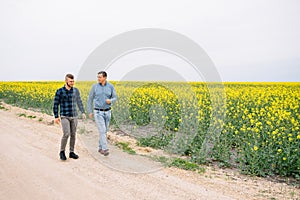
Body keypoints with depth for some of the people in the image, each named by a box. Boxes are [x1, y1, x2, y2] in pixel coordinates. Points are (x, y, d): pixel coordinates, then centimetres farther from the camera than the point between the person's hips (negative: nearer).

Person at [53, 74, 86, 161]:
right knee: (66, 134, -15)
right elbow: (56, 105, -3)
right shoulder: (59, 91, -7)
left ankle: (71, 152, 20)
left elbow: (79, 102, 12)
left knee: (73, 135, 7)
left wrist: (83, 112, 1)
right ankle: (62, 152, 6)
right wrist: (56, 117, -8)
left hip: (74, 116, 4)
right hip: (64, 116, -4)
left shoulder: (76, 90, 4)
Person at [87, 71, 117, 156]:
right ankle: (105, 149, -12)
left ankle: (100, 148, 25)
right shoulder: (94, 86, -4)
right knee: (102, 130, -13)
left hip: (107, 112, 3)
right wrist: (90, 112, -1)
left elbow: (115, 98, 1)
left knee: (104, 131, 10)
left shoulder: (111, 86, -2)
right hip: (98, 112, -3)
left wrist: (110, 101, -24)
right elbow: (90, 99, 3)